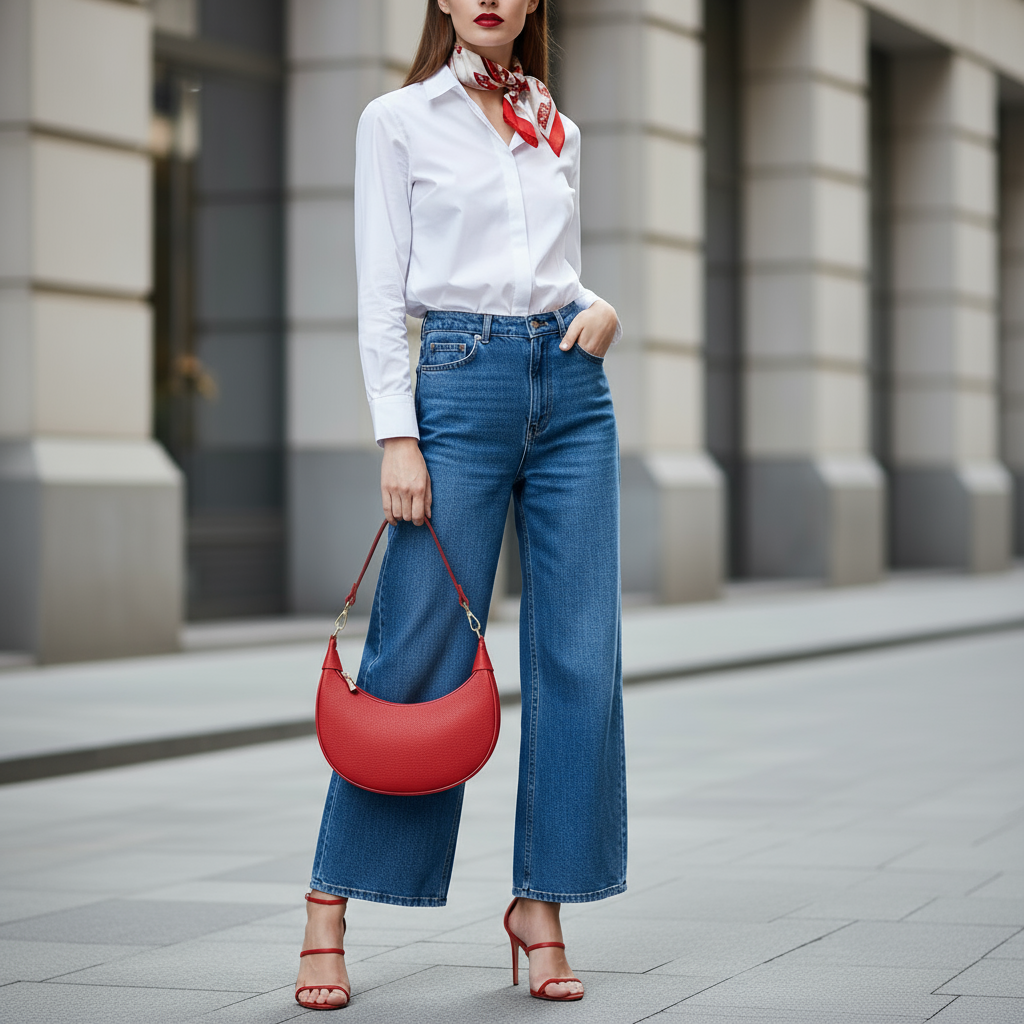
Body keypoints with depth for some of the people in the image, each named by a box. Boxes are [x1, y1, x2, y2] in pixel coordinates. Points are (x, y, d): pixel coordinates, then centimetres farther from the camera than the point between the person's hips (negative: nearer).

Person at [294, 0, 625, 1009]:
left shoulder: (558, 130, 15)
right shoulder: (398, 120, 3)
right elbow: (380, 293, -2)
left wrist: (601, 310, 0)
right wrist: (396, 438, -10)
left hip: (571, 388, 4)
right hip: (462, 386, -4)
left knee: (580, 657, -1)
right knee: (419, 656, -5)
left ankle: (541, 904, 9)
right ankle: (331, 899, 5)